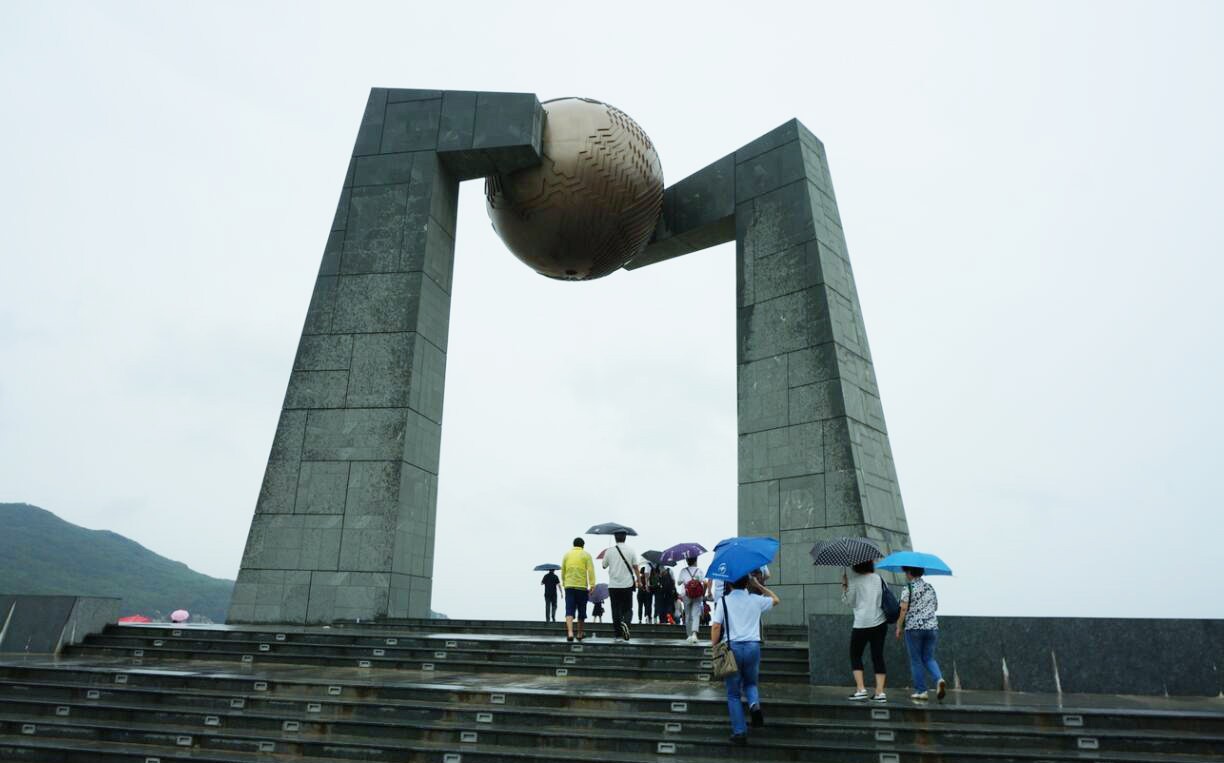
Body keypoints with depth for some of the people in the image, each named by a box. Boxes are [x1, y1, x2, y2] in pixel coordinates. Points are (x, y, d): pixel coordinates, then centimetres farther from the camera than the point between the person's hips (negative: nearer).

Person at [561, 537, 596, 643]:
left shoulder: (567, 554, 10)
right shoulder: (586, 555, 1)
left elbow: (562, 570, 13)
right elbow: (590, 570, -7)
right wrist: (592, 585, -8)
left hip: (569, 586, 2)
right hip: (582, 586, -1)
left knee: (569, 610, -3)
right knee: (581, 611, 11)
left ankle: (570, 632, -22)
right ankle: (580, 634, 21)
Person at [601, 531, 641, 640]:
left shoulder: (609, 551, -2)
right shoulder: (631, 550, -2)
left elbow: (604, 566, 9)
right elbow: (635, 566, -4)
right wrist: (638, 580, 4)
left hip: (613, 585, 0)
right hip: (627, 585, 0)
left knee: (616, 610, 9)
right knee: (628, 609, 8)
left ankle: (618, 632, 7)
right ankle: (625, 623, -21)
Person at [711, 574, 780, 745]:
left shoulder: (723, 601, 0)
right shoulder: (756, 600, 7)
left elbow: (716, 626, -9)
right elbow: (776, 600, 26)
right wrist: (759, 586, 29)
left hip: (732, 647, -2)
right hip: (753, 646, 2)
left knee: (733, 693, 11)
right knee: (750, 683, 24)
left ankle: (740, 732, 6)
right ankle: (755, 704, -8)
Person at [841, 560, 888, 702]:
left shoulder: (854, 581, -8)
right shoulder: (879, 578, 6)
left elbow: (849, 602, -4)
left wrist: (844, 585, 3)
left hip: (862, 624, -4)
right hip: (880, 622, 5)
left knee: (855, 655, 9)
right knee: (878, 656, 8)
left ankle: (860, 689, 0)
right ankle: (880, 692, 5)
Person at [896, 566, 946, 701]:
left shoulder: (908, 588, -6)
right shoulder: (930, 587, 11)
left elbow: (903, 609, -14)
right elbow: (936, 607, 20)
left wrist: (898, 627, -6)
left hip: (914, 628, -5)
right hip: (932, 627, 5)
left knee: (916, 660, 6)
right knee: (928, 658, 15)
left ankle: (921, 691, 8)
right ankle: (939, 679, -11)